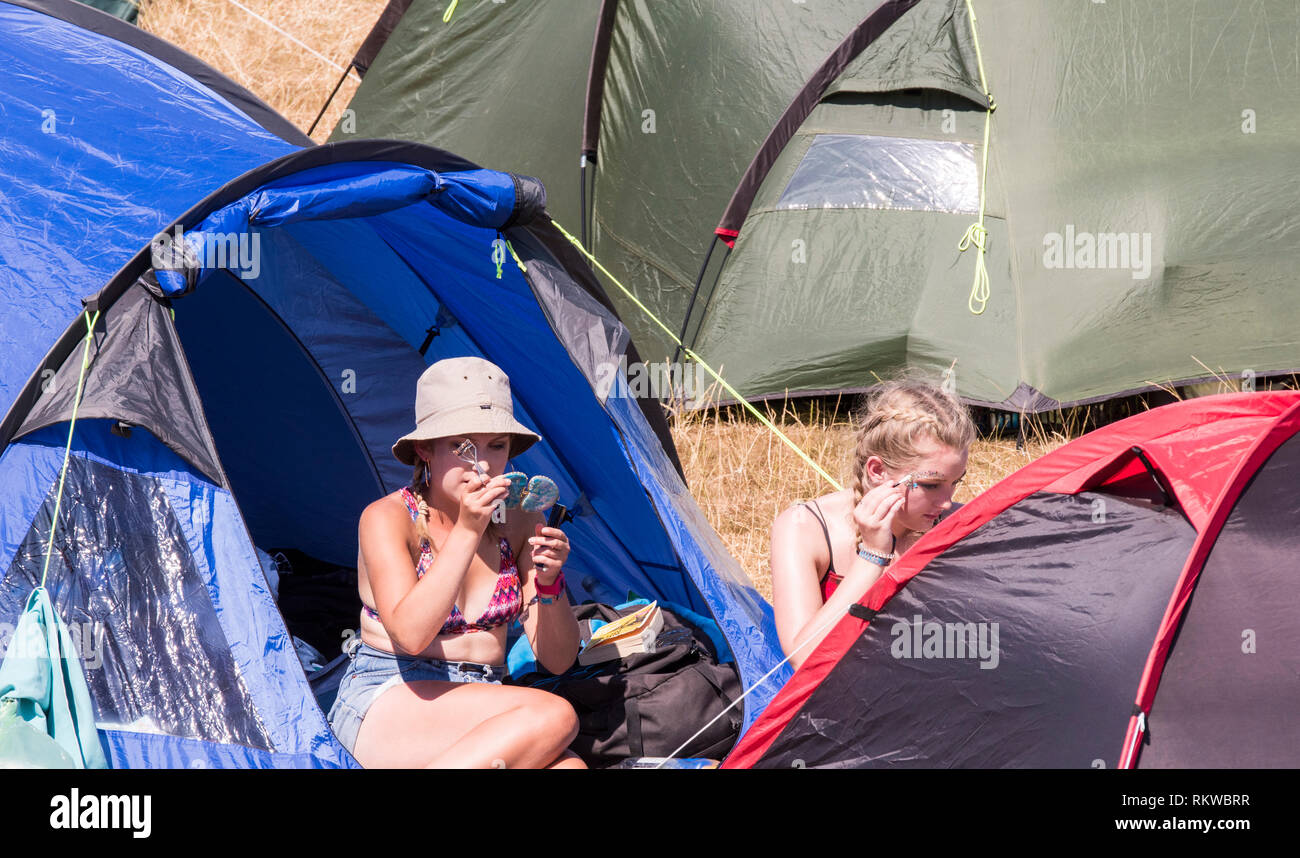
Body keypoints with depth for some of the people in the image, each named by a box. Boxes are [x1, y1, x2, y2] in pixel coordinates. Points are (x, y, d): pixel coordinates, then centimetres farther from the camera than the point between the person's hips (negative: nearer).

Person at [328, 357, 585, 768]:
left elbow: (557, 661, 4)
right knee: (553, 716, -30)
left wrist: (548, 581, -15)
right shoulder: (386, 518, -7)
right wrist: (467, 532, -26)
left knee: (569, 767, -29)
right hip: (386, 701, -4)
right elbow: (409, 634, -23)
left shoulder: (519, 522, 6)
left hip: (483, 715, 4)